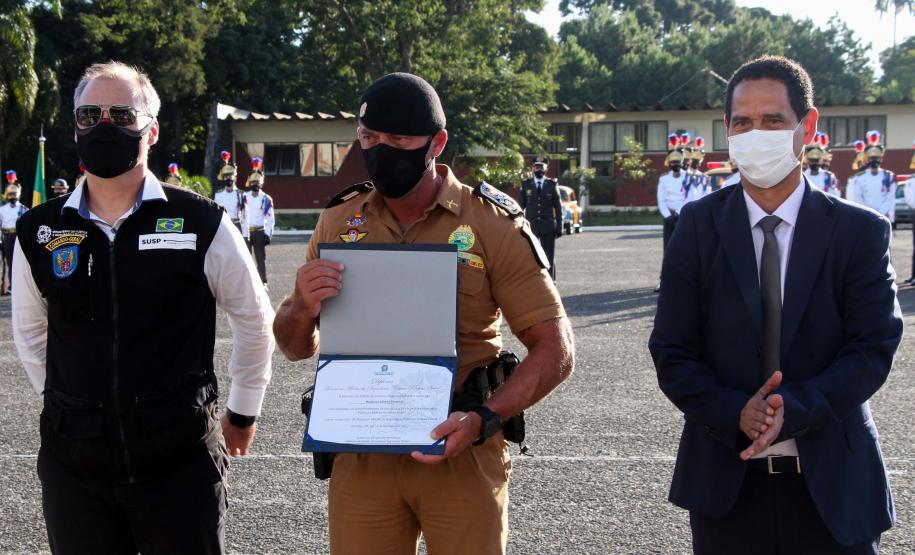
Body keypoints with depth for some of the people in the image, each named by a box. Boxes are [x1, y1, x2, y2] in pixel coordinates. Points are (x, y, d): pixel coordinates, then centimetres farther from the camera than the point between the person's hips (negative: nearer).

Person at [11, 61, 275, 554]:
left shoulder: (200, 225, -5)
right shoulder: (39, 232, 3)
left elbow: (253, 318, 7)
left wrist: (242, 412, 13)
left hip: (179, 458, -2)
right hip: (73, 459, 3)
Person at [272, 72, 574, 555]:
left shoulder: (494, 225, -5)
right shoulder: (338, 223, 4)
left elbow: (555, 350, -7)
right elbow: (296, 349, 12)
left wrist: (484, 420, -22)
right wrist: (302, 310, -12)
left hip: (459, 452, -2)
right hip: (361, 456, 3)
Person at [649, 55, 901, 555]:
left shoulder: (861, 231, -1)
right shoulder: (698, 226, 1)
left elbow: (874, 348, -7)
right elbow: (671, 352, -2)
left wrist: (792, 408, -22)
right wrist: (736, 415, -18)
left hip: (833, 480, 0)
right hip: (725, 480, 1)